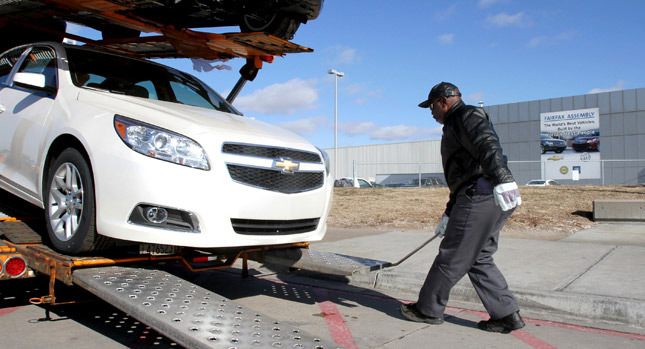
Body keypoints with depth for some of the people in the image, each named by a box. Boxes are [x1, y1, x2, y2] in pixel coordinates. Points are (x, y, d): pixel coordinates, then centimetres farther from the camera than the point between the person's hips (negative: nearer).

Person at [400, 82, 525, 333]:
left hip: (480, 197, -10)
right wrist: (448, 214, 33)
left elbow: (488, 145, -22)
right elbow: (462, 176, 32)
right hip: (487, 199, 10)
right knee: (479, 259, 13)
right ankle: (506, 314, 14)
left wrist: (502, 180, -38)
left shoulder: (466, 116, -1)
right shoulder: (456, 126, 30)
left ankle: (428, 309, 12)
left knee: (451, 257, 0)